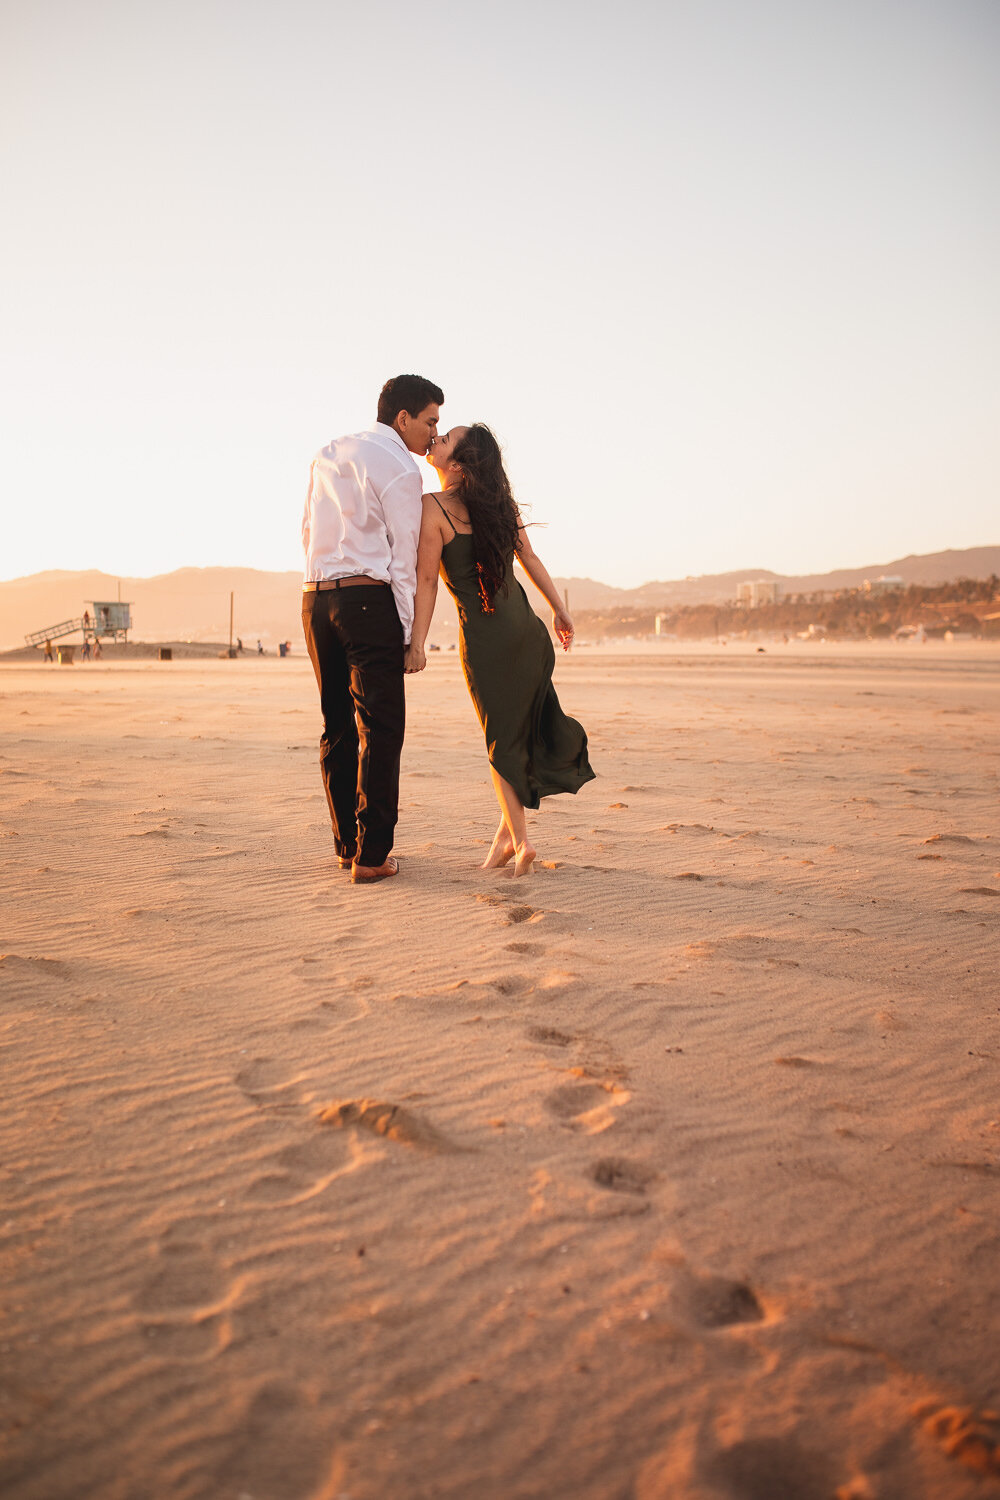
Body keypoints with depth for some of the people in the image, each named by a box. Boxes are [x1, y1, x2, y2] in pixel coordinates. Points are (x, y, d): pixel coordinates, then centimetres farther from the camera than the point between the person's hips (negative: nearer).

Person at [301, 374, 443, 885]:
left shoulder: (327, 454, 19)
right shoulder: (400, 468, -4)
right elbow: (402, 558, -6)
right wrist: (409, 631, -3)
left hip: (314, 596, 8)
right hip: (369, 598, -8)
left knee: (337, 726, 13)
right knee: (380, 727, -5)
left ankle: (346, 844, 18)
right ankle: (370, 856, -6)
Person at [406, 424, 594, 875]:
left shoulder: (433, 507, -10)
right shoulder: (499, 501, 6)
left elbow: (425, 580, -13)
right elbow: (529, 558, 11)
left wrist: (416, 643, -12)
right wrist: (559, 609, 19)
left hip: (482, 638, -5)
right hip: (527, 629, 5)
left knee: (501, 741, 9)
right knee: (525, 728, 16)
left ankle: (518, 837, 9)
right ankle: (508, 829, 24)